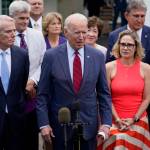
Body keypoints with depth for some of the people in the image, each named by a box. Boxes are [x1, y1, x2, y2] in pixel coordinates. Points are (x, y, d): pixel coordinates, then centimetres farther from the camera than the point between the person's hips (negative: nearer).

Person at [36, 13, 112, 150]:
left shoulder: (97, 56, 1)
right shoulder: (51, 56, -5)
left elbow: (104, 93, 5)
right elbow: (43, 94, -2)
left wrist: (106, 123, -2)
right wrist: (44, 123, -9)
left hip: (89, 124, 2)